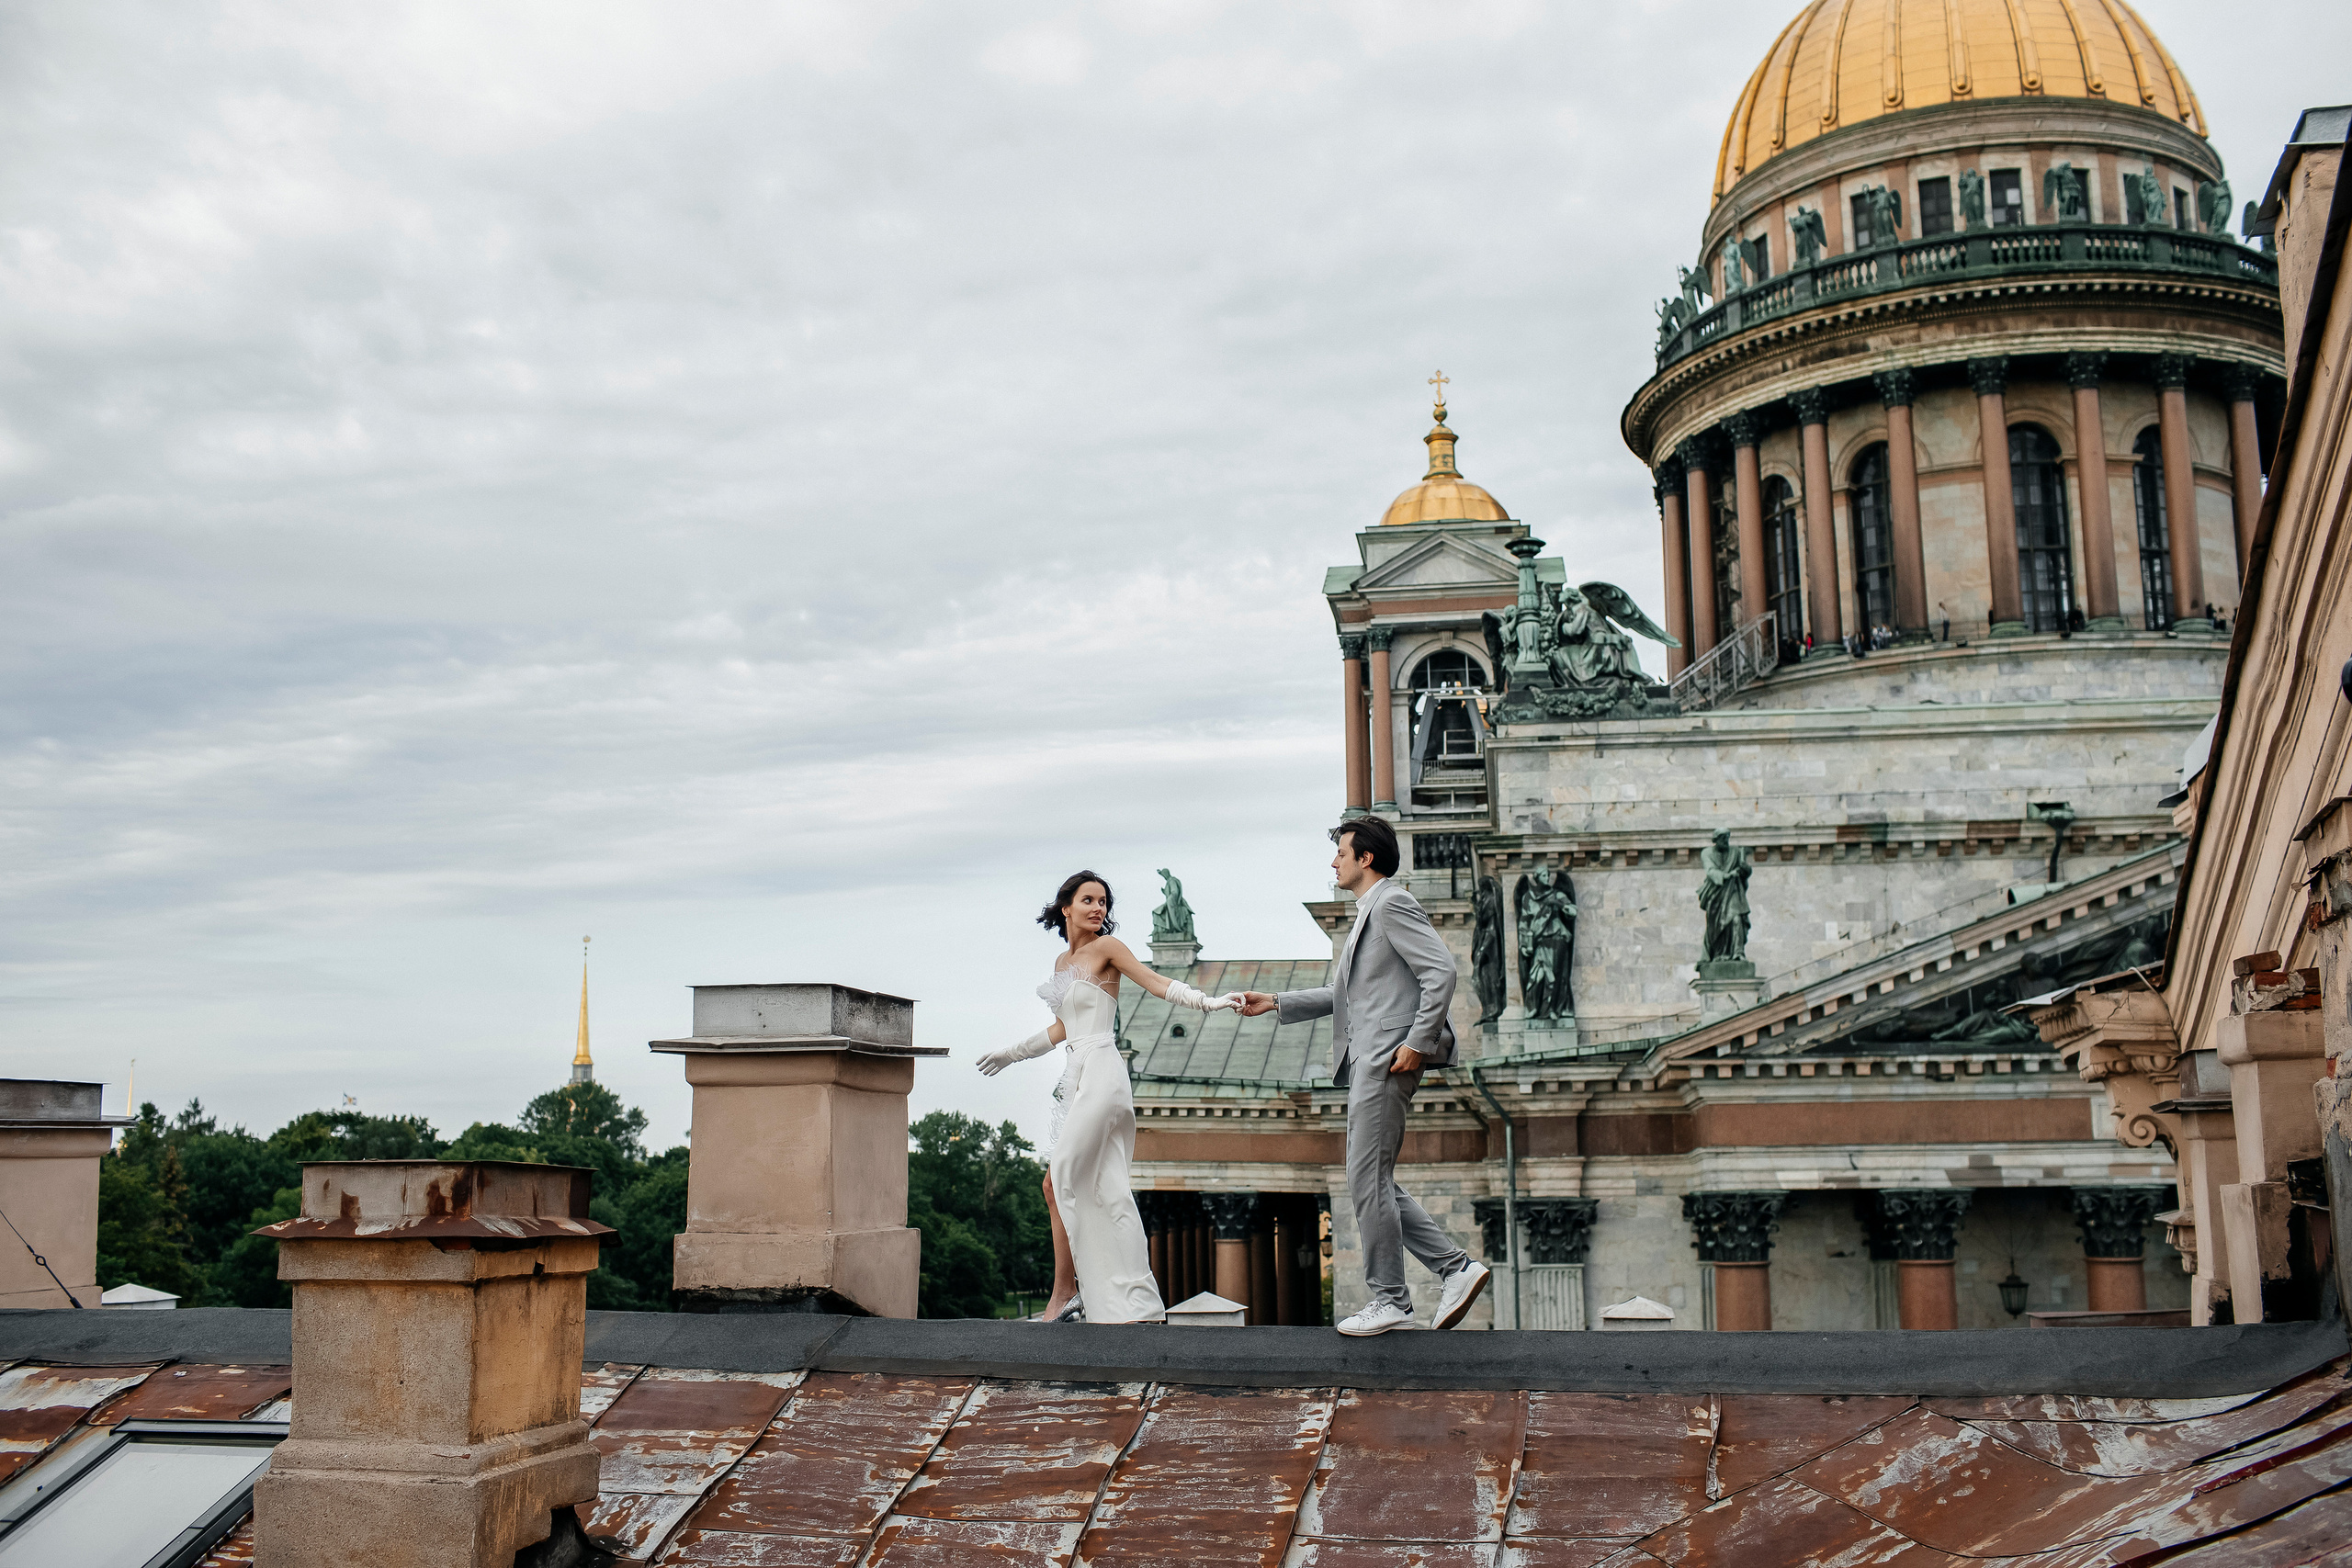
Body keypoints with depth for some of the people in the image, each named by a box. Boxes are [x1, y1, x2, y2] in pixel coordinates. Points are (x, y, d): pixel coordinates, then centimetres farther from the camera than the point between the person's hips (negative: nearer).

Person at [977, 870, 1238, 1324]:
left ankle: (1065, 1291, -4)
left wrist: (1207, 1001, -24)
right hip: (1076, 1078, 8)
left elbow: (1156, 983, -10)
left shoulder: (1106, 947, -2)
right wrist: (1011, 1054, 39)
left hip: (1099, 1073, -8)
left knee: (1059, 1182, -10)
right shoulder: (1063, 962, 18)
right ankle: (1134, 1304, 8)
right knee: (1100, 1190, 5)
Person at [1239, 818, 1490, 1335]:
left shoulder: (1392, 904, -8)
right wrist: (1275, 1004, 25)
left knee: (1368, 1181, -6)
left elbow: (1441, 971, -18)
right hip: (1368, 1064, 11)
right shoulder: (1368, 914, 23)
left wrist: (1417, 1041, -21)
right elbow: (1345, 995, 30)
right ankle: (1456, 1267, 11)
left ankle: (1389, 1301, 2)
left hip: (1389, 1062, -11)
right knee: (1375, 1183, 10)